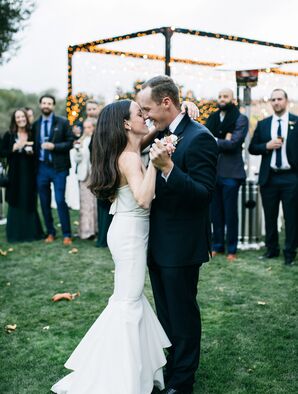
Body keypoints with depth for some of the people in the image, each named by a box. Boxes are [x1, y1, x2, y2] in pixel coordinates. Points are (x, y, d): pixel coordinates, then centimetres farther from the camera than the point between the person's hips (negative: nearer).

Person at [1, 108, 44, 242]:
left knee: (30, 202, 5)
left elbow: (38, 153, 12)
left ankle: (31, 231, 15)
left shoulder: (32, 135, 6)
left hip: (29, 173, 1)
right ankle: (15, 233, 9)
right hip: (15, 173, -1)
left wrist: (32, 151, -9)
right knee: (15, 203, 1)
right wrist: (14, 147, -13)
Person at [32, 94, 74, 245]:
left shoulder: (62, 122, -1)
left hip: (58, 167, -4)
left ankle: (67, 234, 4)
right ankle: (50, 232, 22)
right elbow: (34, 145, 15)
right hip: (41, 167, 4)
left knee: (60, 200, -6)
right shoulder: (35, 125, 9)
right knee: (45, 202, 9)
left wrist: (54, 146, -15)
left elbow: (70, 143, -4)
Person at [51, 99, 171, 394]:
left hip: (129, 229, 10)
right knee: (129, 300, 0)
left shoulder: (130, 151, 8)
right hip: (131, 232, -10)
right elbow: (144, 199, -33)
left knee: (131, 296, 19)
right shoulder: (130, 158, -19)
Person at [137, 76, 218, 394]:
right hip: (157, 244, 9)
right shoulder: (161, 137, 8)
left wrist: (167, 167, -33)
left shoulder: (199, 138, -17)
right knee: (166, 314, 21)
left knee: (182, 315, 8)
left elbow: (203, 194, -25)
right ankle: (170, 368, 39)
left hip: (180, 246, -8)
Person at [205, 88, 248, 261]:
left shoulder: (241, 119, -1)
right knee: (216, 212, 10)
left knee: (230, 212, 1)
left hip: (231, 172, -4)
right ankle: (217, 246, 20)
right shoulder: (212, 118, 13)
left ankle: (232, 249, 11)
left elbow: (233, 143, -13)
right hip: (213, 171, 5)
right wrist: (222, 141, -12)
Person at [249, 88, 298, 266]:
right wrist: (267, 146, -9)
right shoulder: (263, 124, 9)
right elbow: (252, 148, 8)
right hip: (269, 177, 3)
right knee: (270, 216, 10)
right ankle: (272, 249, 24)